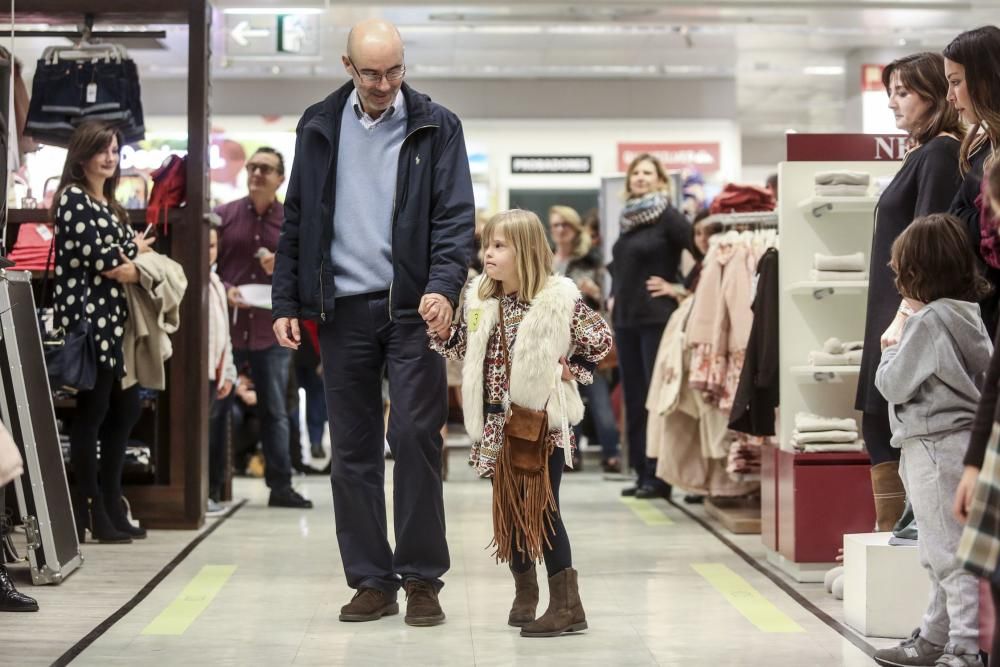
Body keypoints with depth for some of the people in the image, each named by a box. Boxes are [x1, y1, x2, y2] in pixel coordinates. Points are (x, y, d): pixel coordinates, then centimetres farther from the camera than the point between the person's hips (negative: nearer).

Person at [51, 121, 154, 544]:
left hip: (113, 319, 9)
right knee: (91, 412, -6)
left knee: (124, 409, 9)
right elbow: (96, 258, -13)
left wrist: (132, 254, -6)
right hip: (86, 316, -9)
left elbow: (128, 250, 17)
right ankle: (90, 514, -2)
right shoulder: (72, 198, -5)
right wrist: (135, 258, 3)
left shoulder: (110, 205, 21)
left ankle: (111, 509, 16)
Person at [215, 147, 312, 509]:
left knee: (275, 411, 6)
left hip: (272, 331, 1)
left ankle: (280, 486, 11)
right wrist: (224, 290, -14)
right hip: (228, 327, -1)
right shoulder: (224, 215, 4)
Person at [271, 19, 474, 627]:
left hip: (411, 307, -3)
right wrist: (286, 302, 6)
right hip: (343, 309, 3)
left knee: (416, 436, -8)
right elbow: (296, 221, 12)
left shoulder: (436, 127, 1)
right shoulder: (320, 128, 9)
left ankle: (422, 578, 3)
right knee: (353, 451, 5)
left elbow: (456, 216, -5)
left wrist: (444, 286, -21)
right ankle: (372, 579, 12)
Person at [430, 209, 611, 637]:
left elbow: (601, 340, -1)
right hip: (498, 424, 6)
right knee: (508, 509, 11)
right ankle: (525, 593, 25)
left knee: (542, 509, -7)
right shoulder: (480, 300, 5)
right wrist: (441, 330, -3)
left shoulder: (558, 299, -10)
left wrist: (570, 370, -5)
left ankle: (567, 605, -2)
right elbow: (464, 350, 14)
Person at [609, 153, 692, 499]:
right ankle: (642, 473, 14)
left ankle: (659, 476, -3)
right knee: (633, 397, 8)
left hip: (656, 316, -8)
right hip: (626, 318, 8)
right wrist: (613, 296, 17)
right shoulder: (628, 218, 15)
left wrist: (680, 288, -12)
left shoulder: (667, 216, -7)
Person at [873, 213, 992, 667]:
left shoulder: (927, 322, -17)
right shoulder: (968, 315, 10)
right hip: (962, 441, 10)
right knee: (944, 552, 18)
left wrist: (890, 354, 5)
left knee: (952, 554, -8)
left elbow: (894, 385, -14)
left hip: (935, 447, -10)